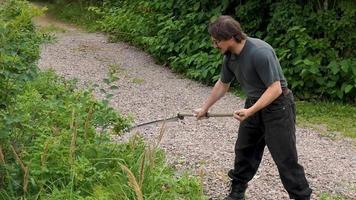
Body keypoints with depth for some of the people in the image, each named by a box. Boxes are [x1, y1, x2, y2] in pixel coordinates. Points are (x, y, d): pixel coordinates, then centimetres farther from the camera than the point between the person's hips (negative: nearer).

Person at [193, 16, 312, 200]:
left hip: (277, 106, -8)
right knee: (244, 151, 14)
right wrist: (204, 108, 20)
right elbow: (222, 84, 15)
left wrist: (250, 111, -33)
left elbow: (275, 89, -28)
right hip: (254, 104, 8)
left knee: (285, 158, -6)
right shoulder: (230, 56, -2)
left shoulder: (260, 52, -29)